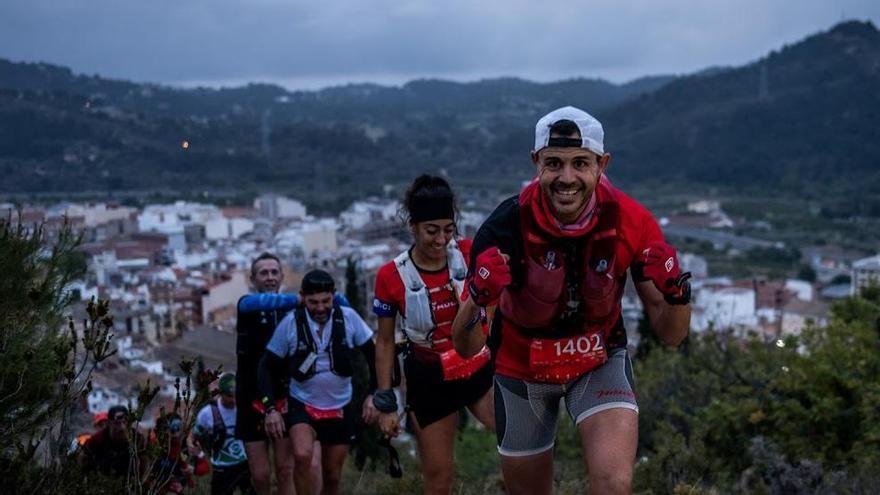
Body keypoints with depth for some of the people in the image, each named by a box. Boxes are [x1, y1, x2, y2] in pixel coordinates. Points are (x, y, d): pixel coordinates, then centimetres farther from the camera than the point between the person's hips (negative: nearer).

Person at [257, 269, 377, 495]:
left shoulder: (348, 317, -11)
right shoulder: (290, 323, -13)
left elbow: (374, 356, 2)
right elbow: (266, 368, -5)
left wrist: (372, 394, -3)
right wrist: (271, 409, -13)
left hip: (340, 409, 2)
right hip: (302, 405, -2)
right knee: (302, 455, -29)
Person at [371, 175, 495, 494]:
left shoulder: (469, 253, -8)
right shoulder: (392, 276, -11)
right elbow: (384, 341, -2)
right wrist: (385, 403, -1)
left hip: (480, 369, 2)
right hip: (431, 381, -1)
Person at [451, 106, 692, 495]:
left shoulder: (631, 222, -22)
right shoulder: (506, 227, -27)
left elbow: (670, 334, -14)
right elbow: (466, 347, -23)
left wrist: (676, 293, -35)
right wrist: (477, 302, -44)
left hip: (600, 361, 0)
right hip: (522, 368, 0)